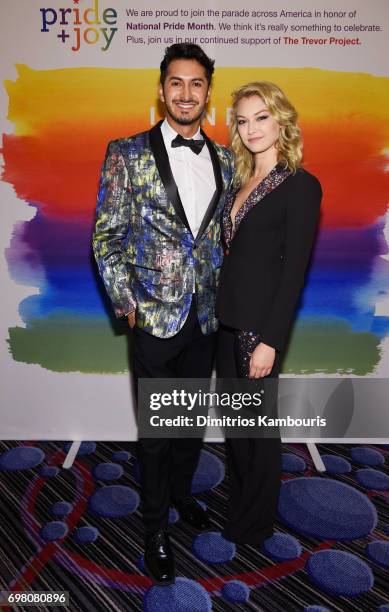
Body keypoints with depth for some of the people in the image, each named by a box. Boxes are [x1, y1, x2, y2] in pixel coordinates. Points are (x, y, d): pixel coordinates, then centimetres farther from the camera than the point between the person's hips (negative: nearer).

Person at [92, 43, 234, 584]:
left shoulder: (224, 160, 7)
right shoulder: (128, 153, -4)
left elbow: (227, 235, 12)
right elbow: (107, 235, -5)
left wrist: (226, 294, 3)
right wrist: (125, 301, -12)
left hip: (206, 317, 4)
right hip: (154, 316, -4)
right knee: (156, 428, 9)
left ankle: (182, 494, 46)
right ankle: (156, 528, 31)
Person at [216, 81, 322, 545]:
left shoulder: (301, 185, -10)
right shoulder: (240, 182, 11)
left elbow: (294, 270, -14)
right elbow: (234, 254, 11)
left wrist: (270, 341, -17)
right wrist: (219, 312, 6)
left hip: (260, 325, -7)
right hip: (228, 320, 7)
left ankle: (254, 525, 33)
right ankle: (238, 504, 43)